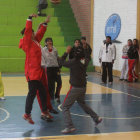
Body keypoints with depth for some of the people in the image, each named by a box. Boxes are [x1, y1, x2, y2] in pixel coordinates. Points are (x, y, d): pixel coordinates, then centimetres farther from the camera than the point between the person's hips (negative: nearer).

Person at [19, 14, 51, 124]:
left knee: (42, 92, 16)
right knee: (32, 93, -8)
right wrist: (30, 18, -22)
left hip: (37, 72, 9)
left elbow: (41, 33, 25)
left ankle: (45, 111, 29)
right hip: (32, 72, -9)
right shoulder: (27, 42, -9)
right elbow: (27, 30, -21)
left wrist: (45, 23, 22)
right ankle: (27, 114, -1)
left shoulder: (35, 41, 13)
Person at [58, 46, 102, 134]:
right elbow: (88, 57, 24)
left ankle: (70, 126, -17)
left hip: (75, 88, -7)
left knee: (65, 107, -4)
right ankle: (96, 118, 30)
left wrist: (67, 52, 7)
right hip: (83, 87, 7)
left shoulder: (73, 62, -17)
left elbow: (62, 61, -4)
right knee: (82, 104, 29)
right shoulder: (85, 61, -1)